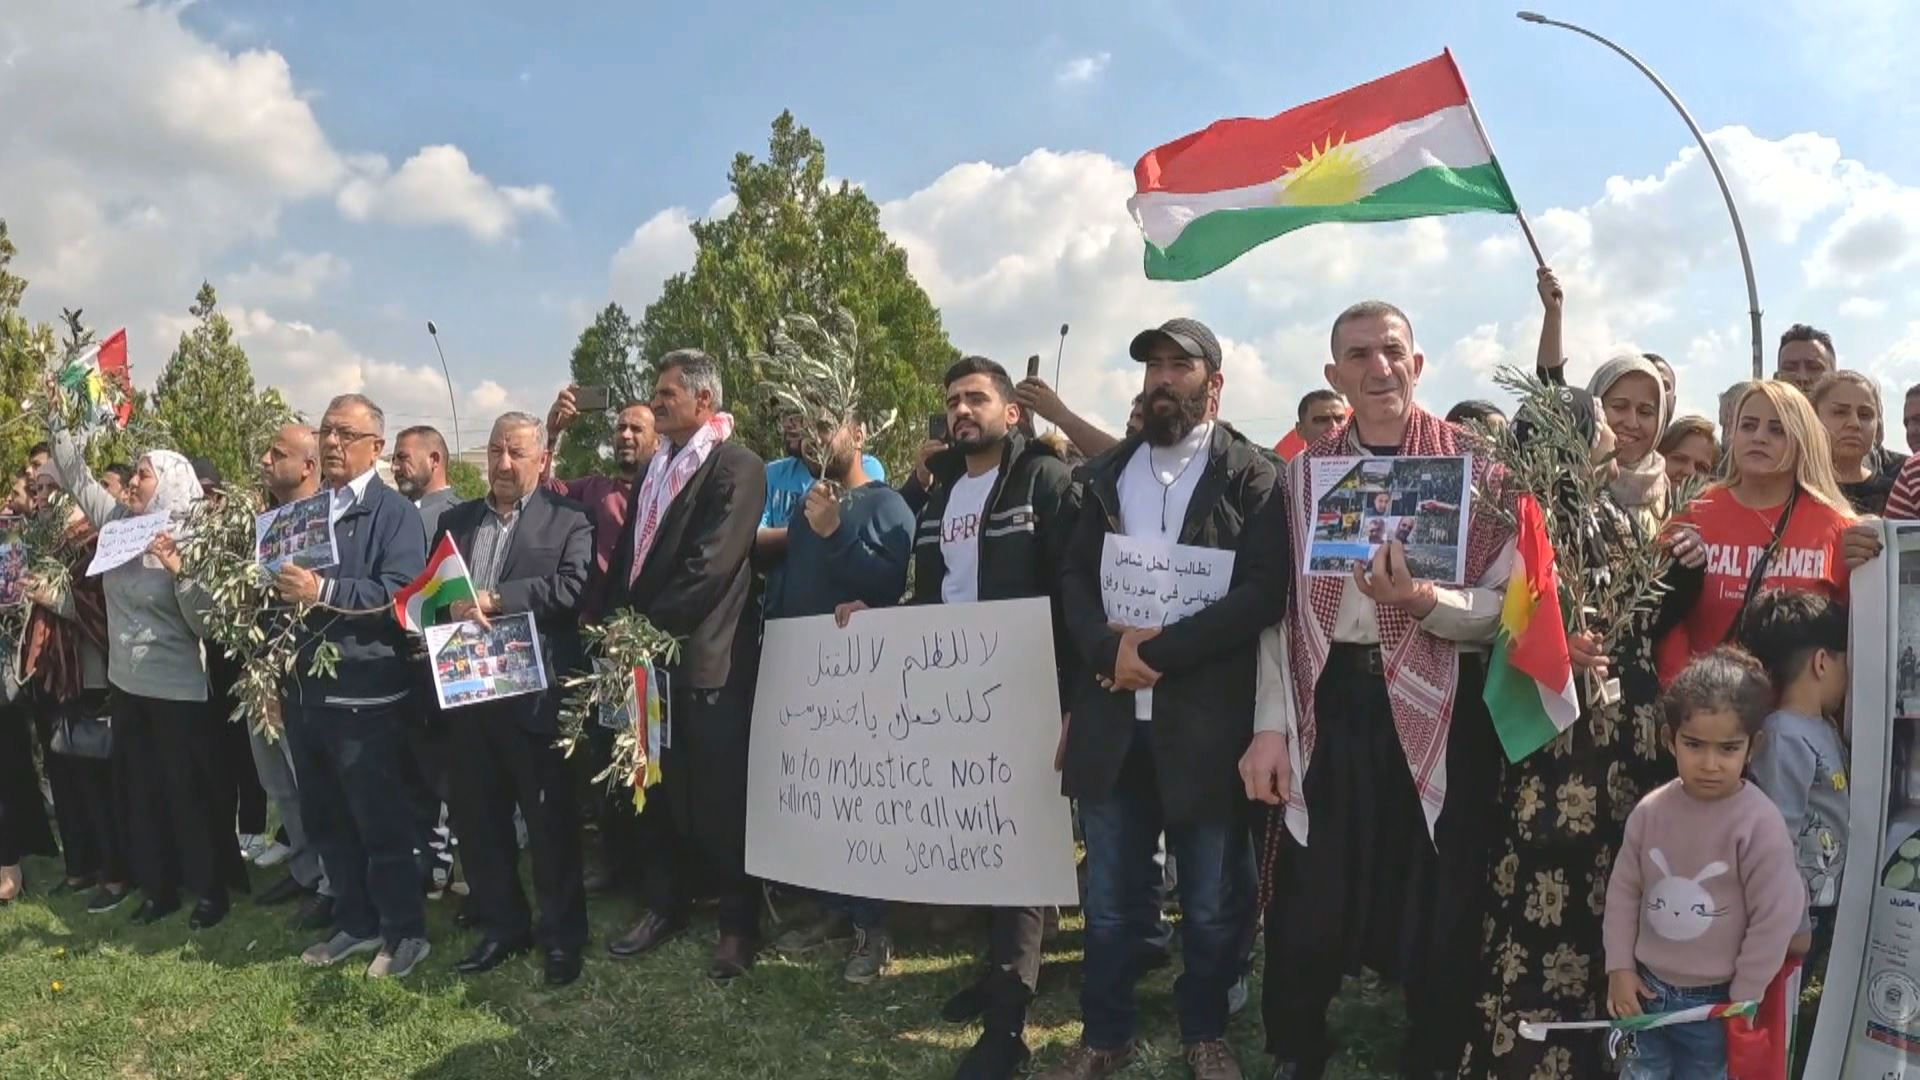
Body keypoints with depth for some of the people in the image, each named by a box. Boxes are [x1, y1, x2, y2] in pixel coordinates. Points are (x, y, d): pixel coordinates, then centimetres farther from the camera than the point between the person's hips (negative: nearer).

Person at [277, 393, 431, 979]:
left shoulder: (396, 512, -6)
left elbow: (399, 592, -20)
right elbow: (283, 585, 22)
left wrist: (323, 591, -27)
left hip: (364, 694, -7)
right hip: (305, 688, 7)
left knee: (381, 820, 0)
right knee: (325, 818, 15)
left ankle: (405, 931, 13)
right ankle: (355, 922, 29)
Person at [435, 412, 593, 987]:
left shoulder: (568, 520, -2)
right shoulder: (455, 520, 15)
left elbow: (572, 588, -16)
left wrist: (493, 600, -19)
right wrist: (450, 612, -10)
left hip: (534, 693, -5)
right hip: (466, 691, 5)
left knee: (551, 820, 4)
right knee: (478, 819, 14)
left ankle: (562, 933, 19)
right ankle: (502, 926, 30)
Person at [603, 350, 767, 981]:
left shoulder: (737, 467, -9)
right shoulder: (654, 468, 16)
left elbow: (708, 567, -17)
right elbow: (631, 551, 16)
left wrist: (649, 626, -13)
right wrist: (621, 619, 2)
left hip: (707, 658, -7)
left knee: (722, 798, 1)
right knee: (659, 790, 15)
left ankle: (738, 924, 14)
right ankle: (665, 907, 29)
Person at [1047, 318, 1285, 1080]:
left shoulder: (1251, 475, -3)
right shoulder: (1108, 472, 13)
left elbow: (1264, 591, -13)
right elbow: (1074, 574, 7)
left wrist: (1160, 650, -18)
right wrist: (1108, 647, -13)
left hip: (1207, 720, -3)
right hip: (1113, 715, 4)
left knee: (1213, 903, 12)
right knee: (1110, 898, 14)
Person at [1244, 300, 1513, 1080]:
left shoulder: (1474, 465, 0)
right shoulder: (1303, 472, 5)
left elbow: (1505, 605, -4)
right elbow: (1281, 608, 3)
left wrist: (1422, 600, -23)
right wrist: (1270, 726, -4)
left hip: (1440, 710, -1)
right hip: (1331, 703, 1)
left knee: (1440, 905, 10)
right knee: (1309, 903, 8)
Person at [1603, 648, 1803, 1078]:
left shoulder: (1759, 824, -20)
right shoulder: (1650, 811, -8)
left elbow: (1774, 920, -15)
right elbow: (1624, 889, 1)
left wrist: (1742, 1002, -9)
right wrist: (1620, 967, -1)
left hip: (1714, 1001, -3)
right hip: (1647, 990, 3)